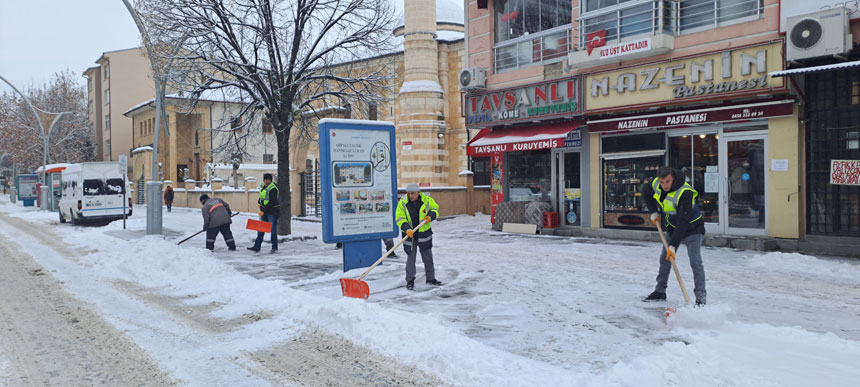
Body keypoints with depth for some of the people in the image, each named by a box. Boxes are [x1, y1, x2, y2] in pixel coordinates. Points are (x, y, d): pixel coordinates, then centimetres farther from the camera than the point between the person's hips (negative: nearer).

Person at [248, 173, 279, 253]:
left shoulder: (273, 189, -16)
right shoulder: (263, 186, 10)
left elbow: (272, 202, -22)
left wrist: (263, 210, -24)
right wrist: (259, 202, 12)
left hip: (272, 211, -8)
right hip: (264, 211, 8)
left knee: (273, 229, -4)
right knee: (261, 229, 7)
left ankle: (274, 247, 5)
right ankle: (257, 246, 10)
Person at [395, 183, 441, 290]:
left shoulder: (427, 200, -6)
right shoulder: (402, 203, -10)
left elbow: (435, 208, 10)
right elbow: (399, 218, -13)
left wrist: (431, 216, -11)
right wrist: (407, 229, -28)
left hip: (424, 234, 2)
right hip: (409, 235, -2)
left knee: (428, 257, 11)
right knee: (410, 258, 4)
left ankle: (431, 278, 26)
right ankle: (410, 280, 16)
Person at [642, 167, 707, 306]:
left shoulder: (685, 193, -35)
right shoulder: (656, 184, -14)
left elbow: (683, 222, -38)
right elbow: (646, 194, 11)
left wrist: (673, 245, -41)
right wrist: (654, 212, -2)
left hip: (691, 229, -7)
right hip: (673, 229, 7)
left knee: (695, 261, -17)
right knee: (664, 259, 13)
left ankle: (701, 296, -11)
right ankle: (660, 292, 26)